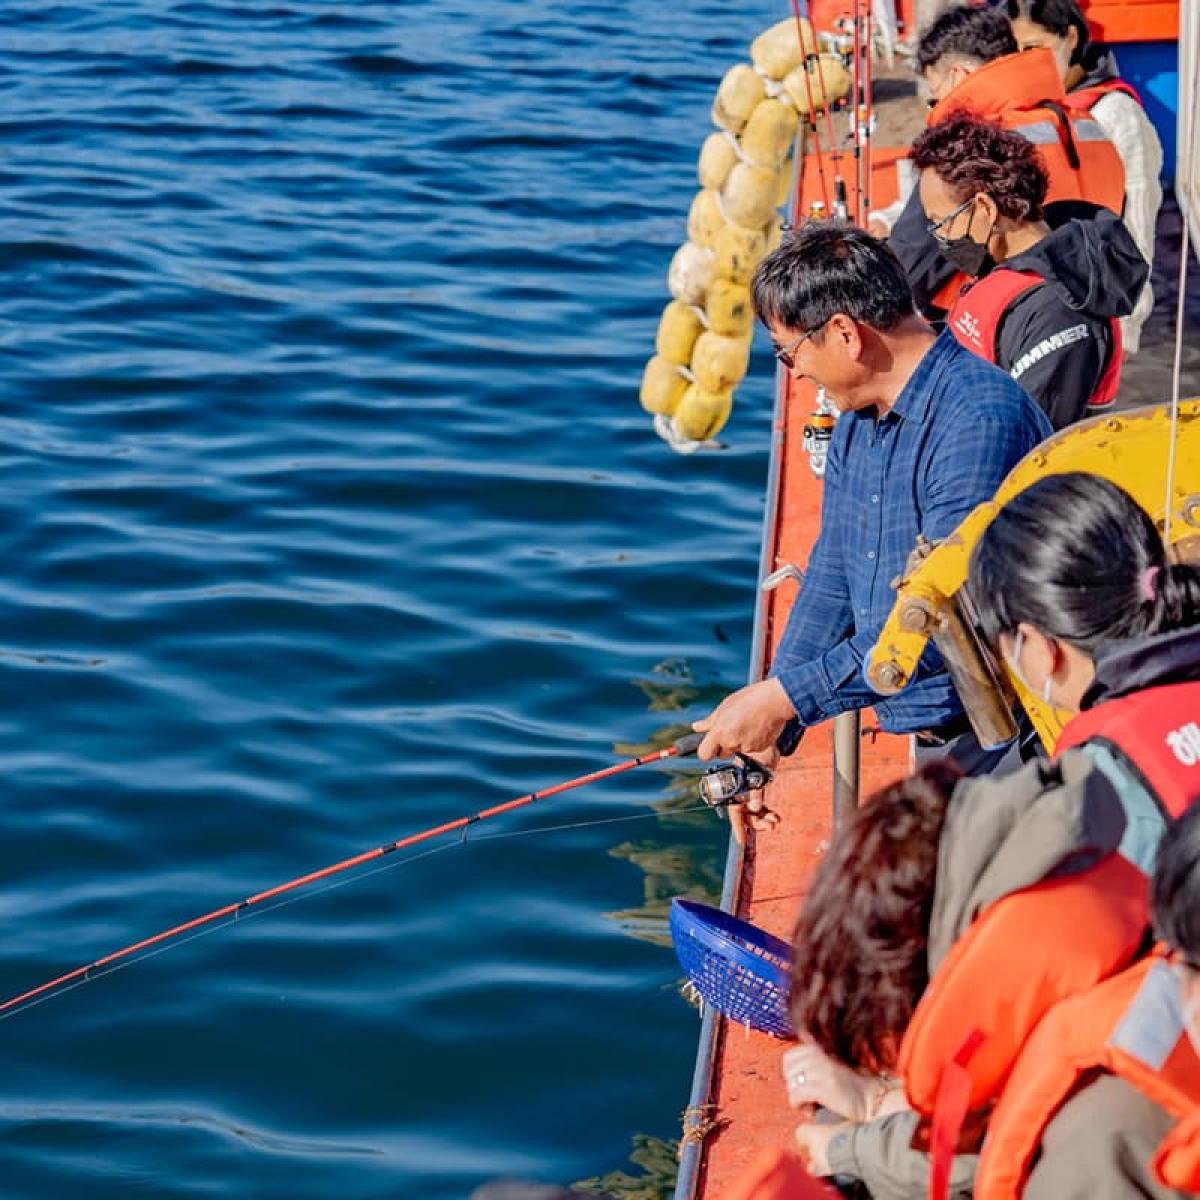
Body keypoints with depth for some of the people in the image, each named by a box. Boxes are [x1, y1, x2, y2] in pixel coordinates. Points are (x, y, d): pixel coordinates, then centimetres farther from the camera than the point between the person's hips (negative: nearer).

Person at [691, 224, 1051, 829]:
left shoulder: (979, 421, -22)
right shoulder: (857, 420, 10)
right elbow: (832, 577, 15)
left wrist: (785, 698, -23)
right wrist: (764, 731, 6)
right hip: (929, 733, 9)